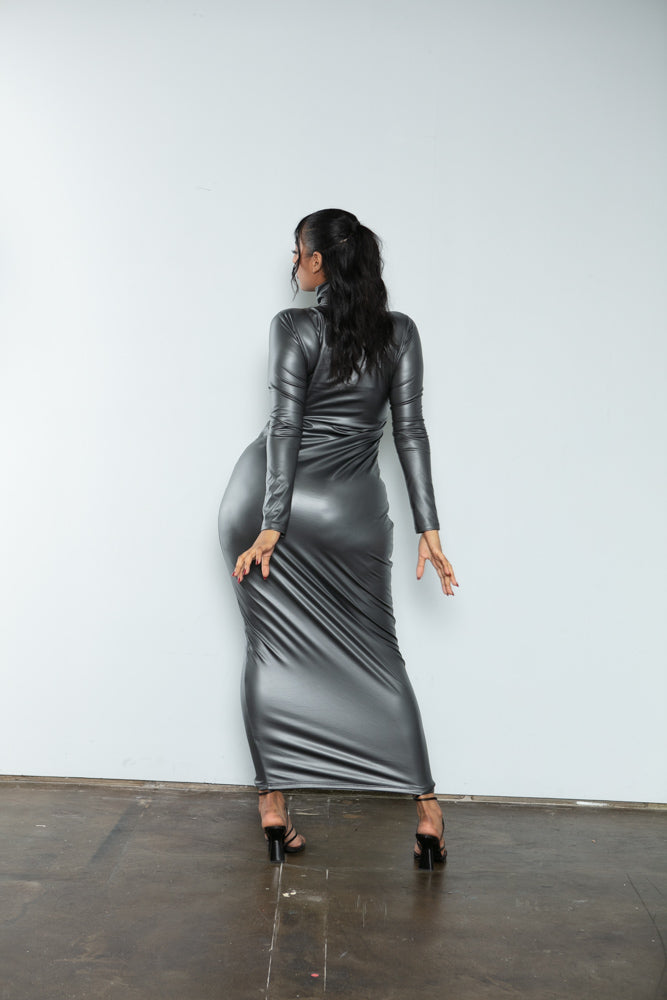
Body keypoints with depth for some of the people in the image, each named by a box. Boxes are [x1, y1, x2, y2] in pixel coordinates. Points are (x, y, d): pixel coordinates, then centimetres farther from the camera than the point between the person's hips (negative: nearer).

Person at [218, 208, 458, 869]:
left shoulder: (293, 328, -5)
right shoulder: (399, 333, 2)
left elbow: (285, 427, -12)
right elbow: (410, 433, -2)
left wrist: (271, 526, -14)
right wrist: (428, 527, -1)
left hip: (266, 498, -1)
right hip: (349, 511, 2)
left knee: (272, 648, 7)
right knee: (377, 657, 10)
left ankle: (273, 807, 11)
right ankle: (426, 810, 9)